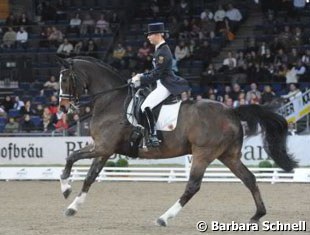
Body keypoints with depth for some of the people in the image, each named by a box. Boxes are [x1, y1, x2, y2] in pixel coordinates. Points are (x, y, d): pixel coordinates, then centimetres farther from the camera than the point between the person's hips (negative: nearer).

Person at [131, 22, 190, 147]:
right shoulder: (160, 49, 15)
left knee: (146, 107, -23)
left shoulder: (163, 52, -17)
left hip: (166, 86, -11)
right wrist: (141, 76, 12)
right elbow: (156, 71, 22)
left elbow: (156, 74, -19)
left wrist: (140, 80, -13)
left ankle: (153, 137, -24)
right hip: (163, 84, 11)